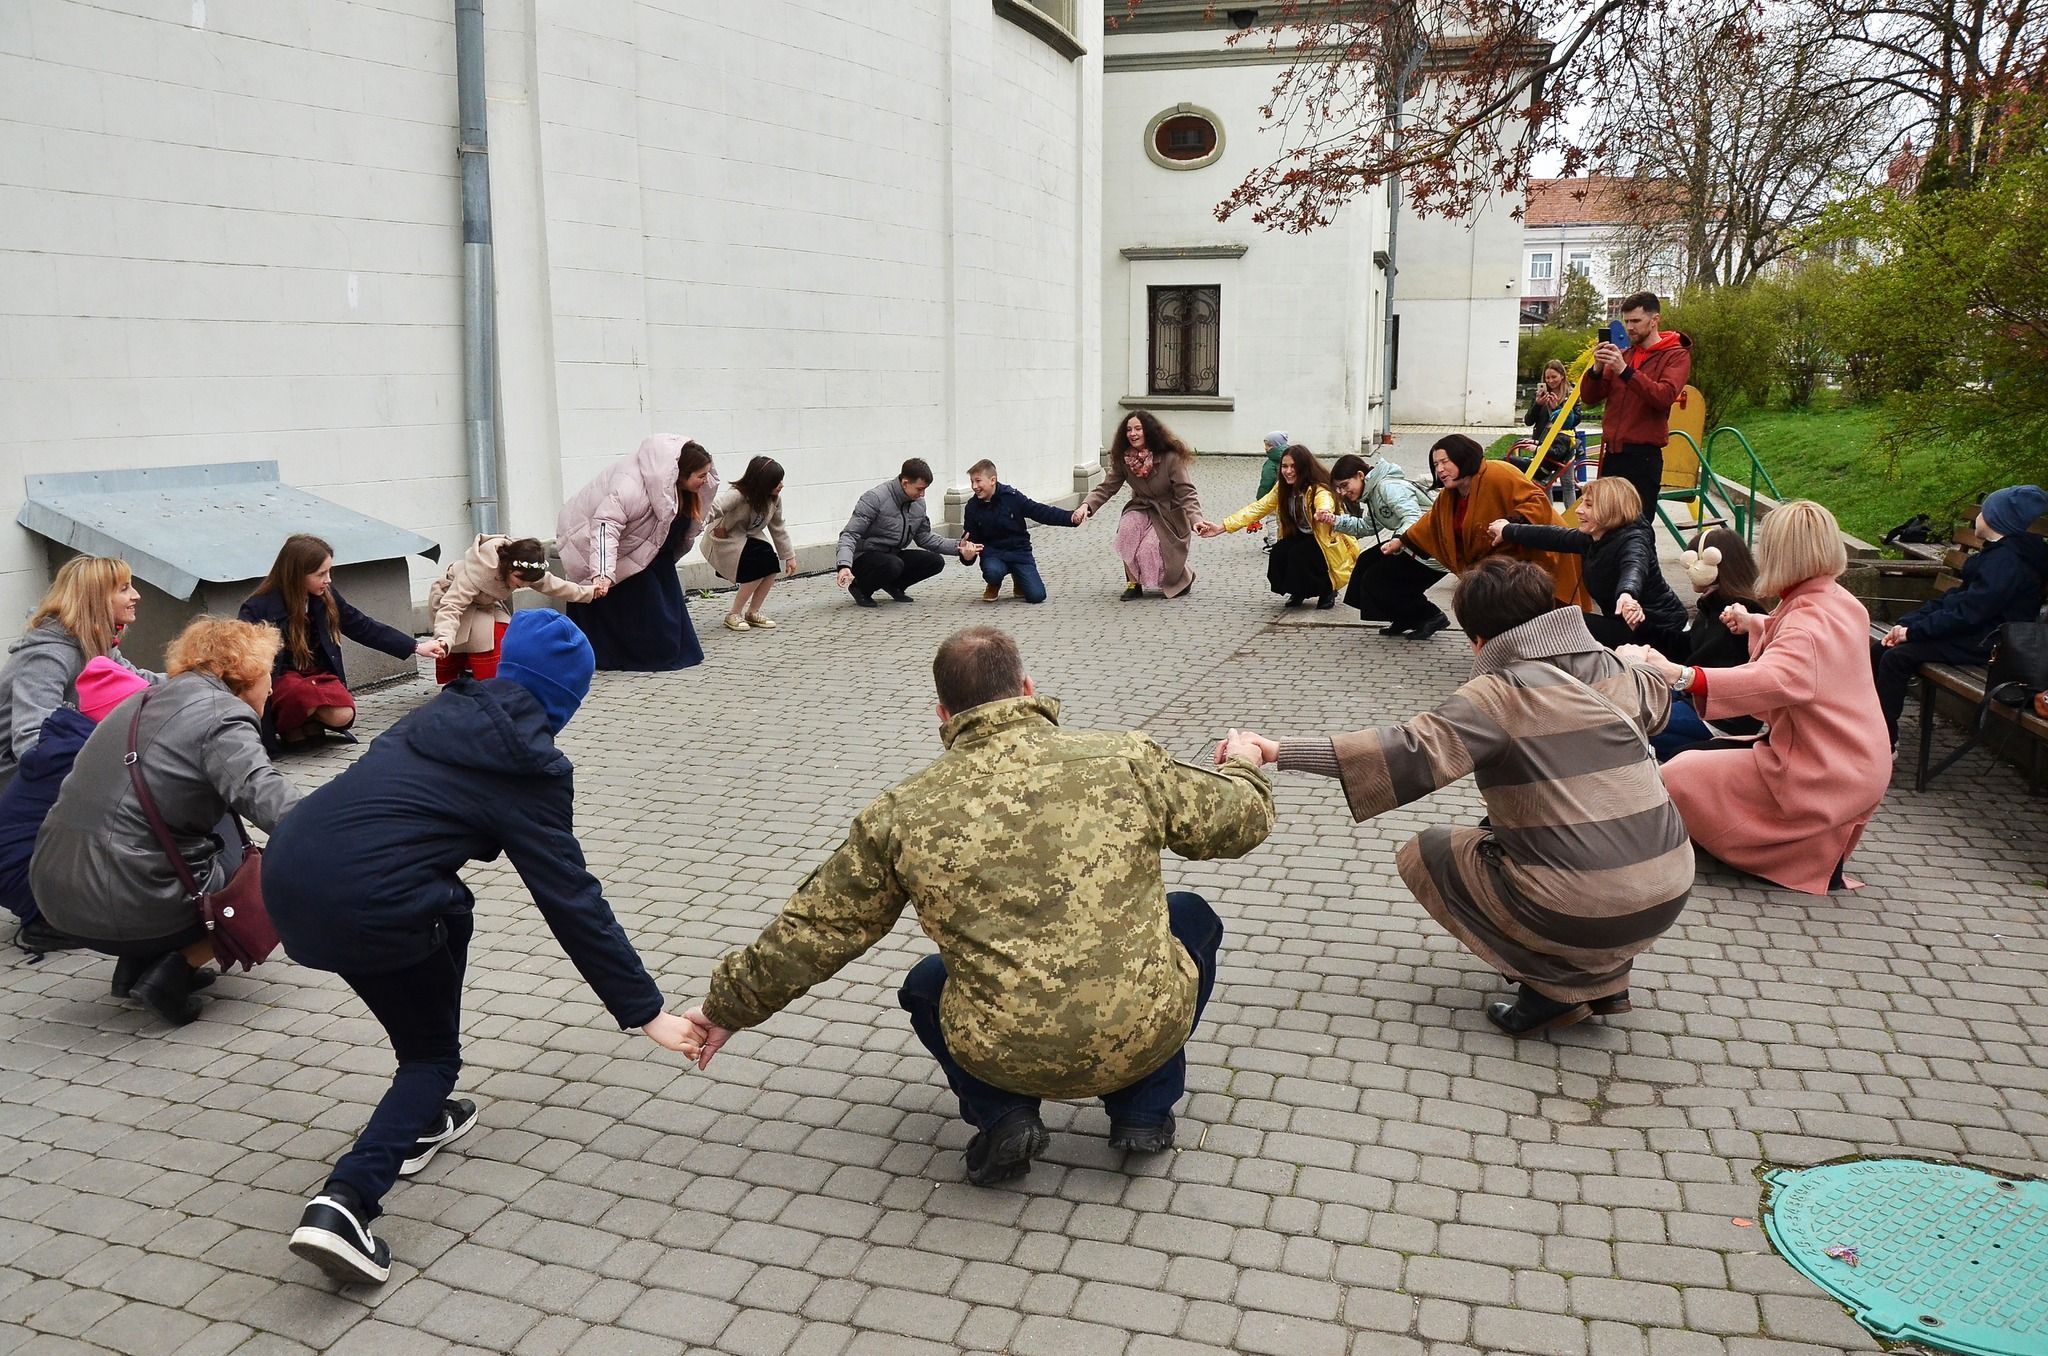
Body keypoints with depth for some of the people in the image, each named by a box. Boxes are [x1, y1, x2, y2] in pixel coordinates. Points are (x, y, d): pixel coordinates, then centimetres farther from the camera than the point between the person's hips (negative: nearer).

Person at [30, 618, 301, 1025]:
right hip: (131, 908, -8)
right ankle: (174, 971, -2)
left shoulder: (147, 702, 17)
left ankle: (139, 960, 18)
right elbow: (265, 794, -28)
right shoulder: (223, 714, -10)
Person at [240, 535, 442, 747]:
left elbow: (364, 627, 9)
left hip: (318, 674, 4)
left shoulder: (326, 597, 1)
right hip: (280, 679, -4)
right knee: (306, 696, -38)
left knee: (343, 715, -28)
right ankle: (288, 729, -4)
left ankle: (310, 721, 6)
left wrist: (416, 647, 8)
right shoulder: (258, 608, -14)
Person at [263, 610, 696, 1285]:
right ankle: (345, 1200, -7)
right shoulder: (527, 766, 1)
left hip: (285, 873, 7)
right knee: (434, 1052, 15)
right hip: (364, 907, -7)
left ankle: (419, 1119, 35)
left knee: (447, 909, 30)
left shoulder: (444, 712, 18)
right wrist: (645, 1011, 3)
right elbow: (572, 901, -1)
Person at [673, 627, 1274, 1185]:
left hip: (1008, 1058, 1)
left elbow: (810, 933, 7)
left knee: (926, 985, 34)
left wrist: (727, 1007, 23)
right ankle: (1145, 1107, 20)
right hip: (1148, 1033, 0)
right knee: (1192, 917, 31)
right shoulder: (1124, 757, -5)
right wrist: (1243, 764, 33)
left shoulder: (903, 815, -2)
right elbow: (1241, 818, 8)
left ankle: (1000, 1115, 10)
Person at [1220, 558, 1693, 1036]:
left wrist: (1279, 751, -25)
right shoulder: (1619, 670, 8)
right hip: (1670, 890, 7)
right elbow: (1658, 700, 32)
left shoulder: (1501, 692, -11)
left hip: (1582, 912, -7)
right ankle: (1605, 977, 23)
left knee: (1424, 853, 14)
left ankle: (1556, 984, 7)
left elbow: (1412, 752, -24)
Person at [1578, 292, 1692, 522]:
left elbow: (1665, 396, -18)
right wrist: (1597, 369, -8)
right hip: (1612, 453, 6)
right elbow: (1589, 397, 11)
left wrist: (1626, 371, -26)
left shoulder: (1676, 356, 1)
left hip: (1643, 457, -6)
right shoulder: (1622, 355, 17)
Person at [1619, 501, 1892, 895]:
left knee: (1679, 776, -11)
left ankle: (1814, 859, -2)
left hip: (1823, 780, -10)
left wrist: (1680, 676, -59)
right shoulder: (1842, 602, 6)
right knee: (1715, 753, 24)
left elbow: (1773, 680, -48)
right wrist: (1754, 624, 29)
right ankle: (1823, 846, 15)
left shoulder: (1808, 623, -25)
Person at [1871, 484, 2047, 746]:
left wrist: (1913, 631, -18)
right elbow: (1956, 596, 13)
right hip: (1969, 631, 10)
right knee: (1878, 650, -2)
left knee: (1896, 657, -24)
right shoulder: (1997, 553, 15)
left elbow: (1967, 614, -24)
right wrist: (1907, 622, 2)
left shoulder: (2007, 562, -19)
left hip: (1982, 643, -10)